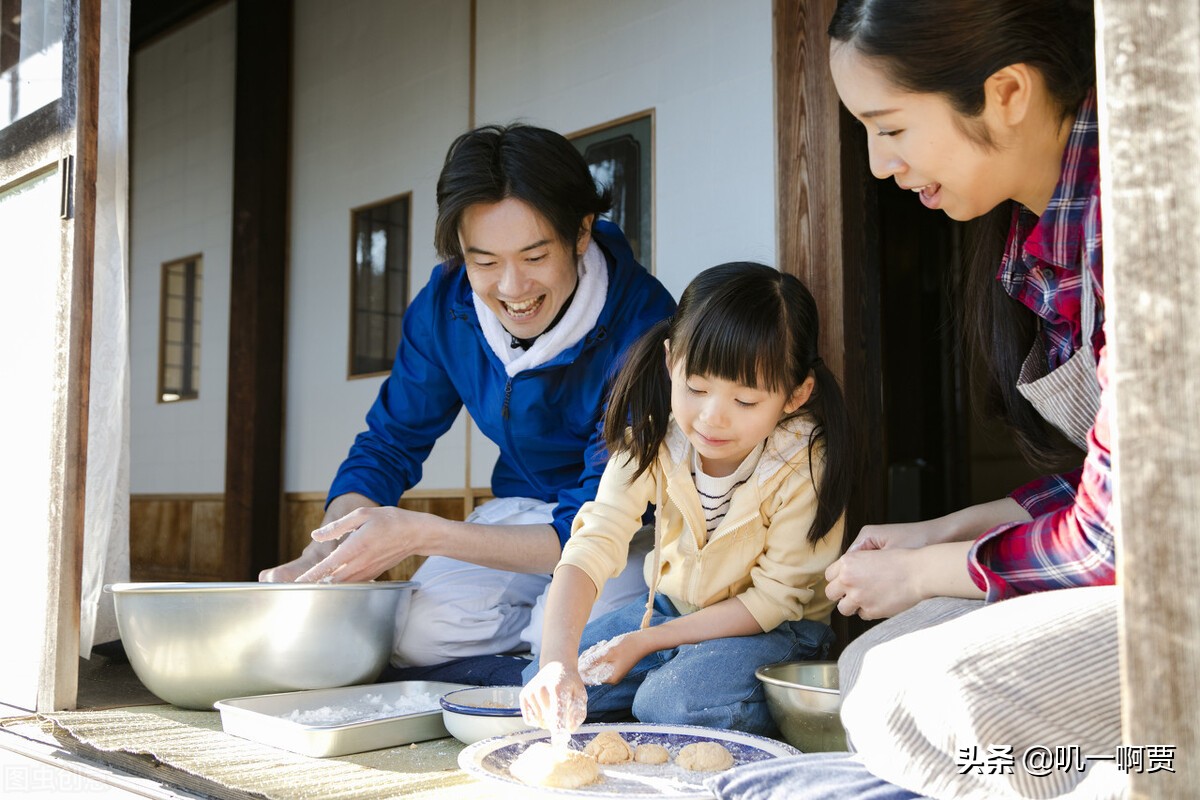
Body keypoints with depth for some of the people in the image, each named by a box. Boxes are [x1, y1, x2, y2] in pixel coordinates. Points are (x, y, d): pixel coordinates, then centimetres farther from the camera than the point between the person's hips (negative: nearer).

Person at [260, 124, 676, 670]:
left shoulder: (642, 322, -28)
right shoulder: (446, 305, -11)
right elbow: (389, 445, 0)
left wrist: (422, 534, -37)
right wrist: (318, 558, -19)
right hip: (521, 511, 4)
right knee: (416, 630, -23)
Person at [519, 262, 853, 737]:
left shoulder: (806, 465, -26)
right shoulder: (651, 439, -18)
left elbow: (773, 600, -19)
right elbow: (593, 546, -29)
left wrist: (642, 643, -20)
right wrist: (557, 661, -46)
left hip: (774, 629, -4)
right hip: (671, 609, 4)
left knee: (670, 702, -30)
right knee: (542, 692, -7)